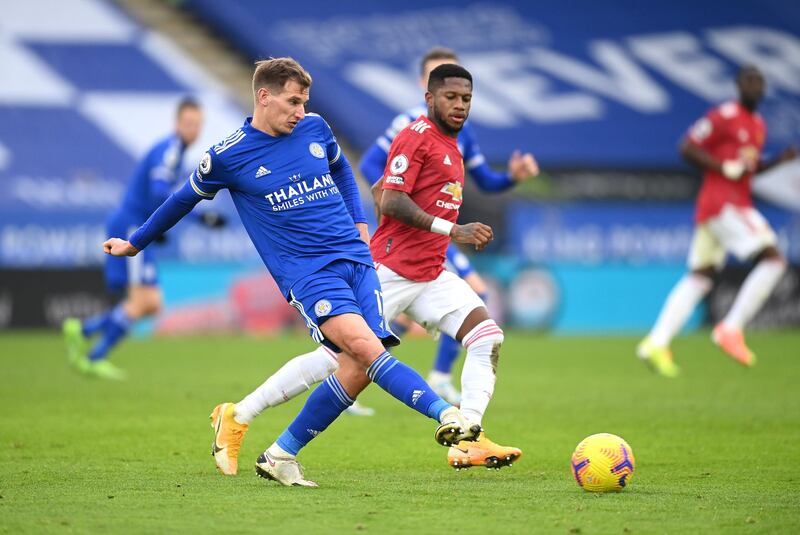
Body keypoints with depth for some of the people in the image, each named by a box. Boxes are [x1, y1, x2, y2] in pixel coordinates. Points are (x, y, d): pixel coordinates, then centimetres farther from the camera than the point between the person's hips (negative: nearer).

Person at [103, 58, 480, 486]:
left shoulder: (315, 128, 10)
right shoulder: (227, 157, -2)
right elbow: (186, 199, 15)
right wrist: (135, 244, 27)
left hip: (355, 258, 5)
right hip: (307, 271, -5)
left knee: (358, 369, -9)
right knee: (364, 346, -29)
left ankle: (281, 454, 6)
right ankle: (445, 415, -38)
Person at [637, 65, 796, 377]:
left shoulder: (758, 125, 19)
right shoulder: (724, 116, -9)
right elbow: (687, 149, -11)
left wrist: (780, 161, 12)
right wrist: (728, 169, -16)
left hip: (736, 204, 10)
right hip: (722, 202, -10)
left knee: (699, 277, 8)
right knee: (773, 259, -16)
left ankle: (656, 342, 7)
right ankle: (731, 328, -13)